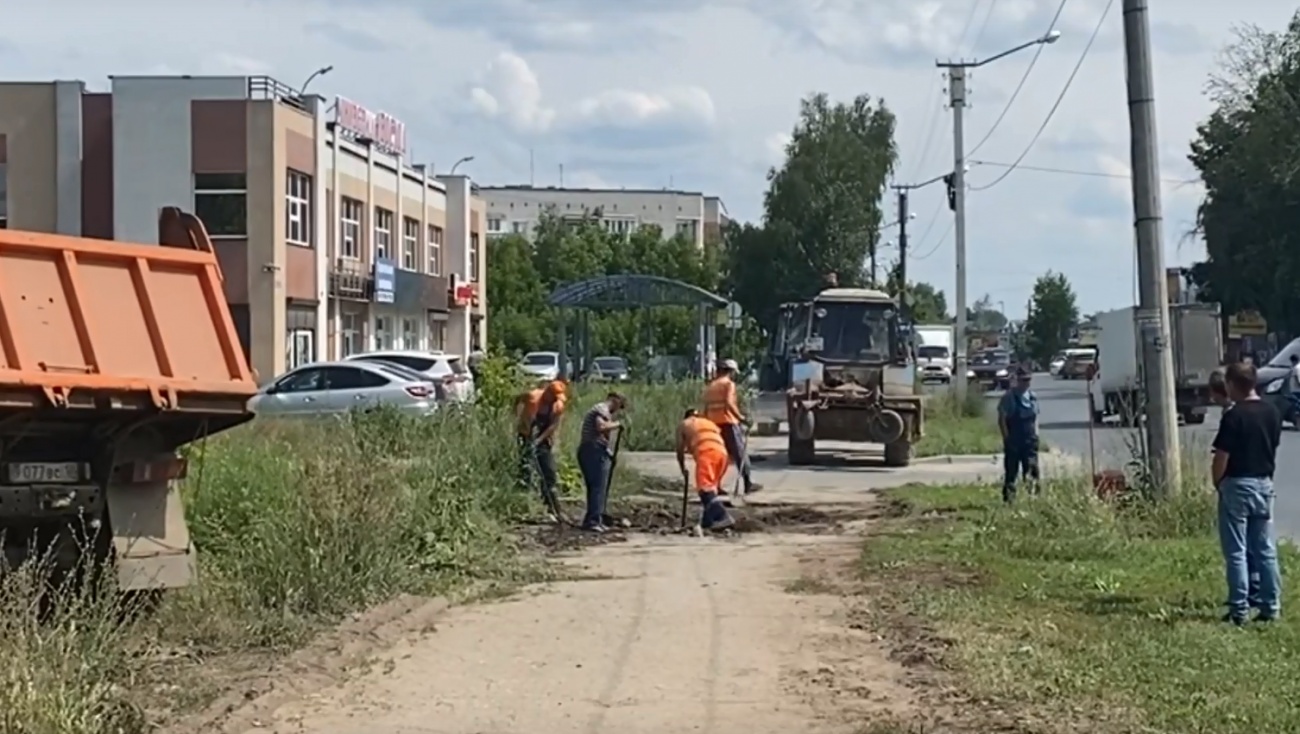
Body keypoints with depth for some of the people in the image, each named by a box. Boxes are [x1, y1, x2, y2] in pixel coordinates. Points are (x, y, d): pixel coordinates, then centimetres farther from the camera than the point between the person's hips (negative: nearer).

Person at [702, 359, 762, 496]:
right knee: (740, 453, 0)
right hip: (728, 422, -7)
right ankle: (748, 484, -1)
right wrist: (740, 417, -21)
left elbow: (706, 407, 16)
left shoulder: (710, 385, 17)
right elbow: (729, 403, -21)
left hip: (713, 423, 7)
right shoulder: (728, 383, -5)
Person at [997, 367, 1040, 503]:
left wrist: (1036, 433, 9)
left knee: (1032, 470, -2)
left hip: (1030, 440, 4)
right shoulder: (1009, 397, -6)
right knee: (1011, 471, 0)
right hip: (1013, 441, -4)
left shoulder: (1032, 397, 11)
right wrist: (1007, 437, -12)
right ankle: (1009, 498, 7)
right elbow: (1001, 419, -7)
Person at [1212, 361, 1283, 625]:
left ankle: (1239, 610, 0)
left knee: (1236, 552, 0)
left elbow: (1221, 458, -16)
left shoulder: (1233, 416, -16)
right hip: (1264, 484, 6)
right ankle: (1271, 606, 12)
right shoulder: (1272, 413, 5)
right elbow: (1273, 448, 11)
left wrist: (1217, 482, 1)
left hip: (1237, 485, -6)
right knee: (1265, 550, 11)